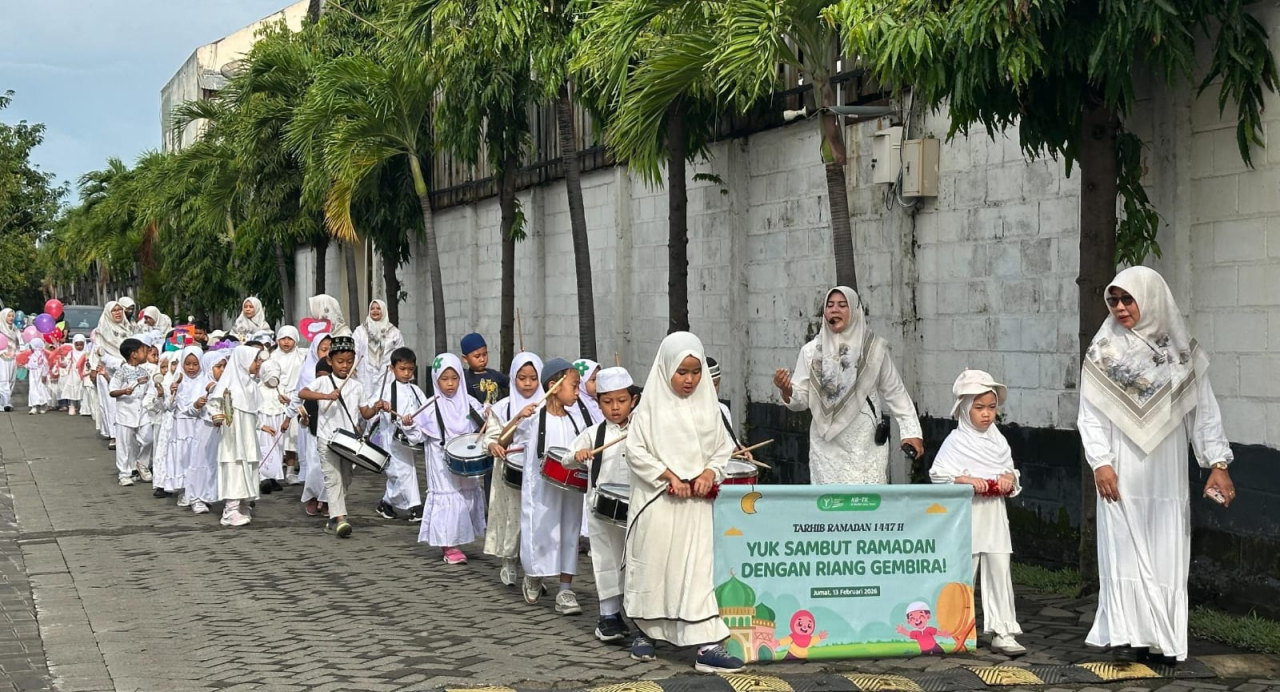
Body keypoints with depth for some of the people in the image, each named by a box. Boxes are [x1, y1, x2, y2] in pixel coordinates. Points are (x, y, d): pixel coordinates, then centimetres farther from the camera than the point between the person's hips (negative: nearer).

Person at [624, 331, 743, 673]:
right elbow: (636, 451, -6)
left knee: (698, 568, -5)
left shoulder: (707, 407, 7)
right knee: (653, 565, 7)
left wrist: (710, 473, -7)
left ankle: (706, 645, -11)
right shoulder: (651, 407, -2)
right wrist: (669, 476, -13)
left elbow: (723, 449, 11)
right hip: (658, 501, -2)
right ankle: (646, 630, 26)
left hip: (697, 503, 2)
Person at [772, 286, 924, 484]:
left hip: (866, 444, -1)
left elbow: (895, 392, 6)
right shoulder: (811, 351, 2)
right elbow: (801, 400, 2)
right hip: (827, 447, 2)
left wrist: (911, 431, 1)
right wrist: (787, 391, -20)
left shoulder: (874, 348, -1)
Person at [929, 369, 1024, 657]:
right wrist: (965, 480, -20)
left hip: (995, 517, 5)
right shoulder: (956, 441, -5)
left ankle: (1003, 633, 4)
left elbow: (1010, 469, 19)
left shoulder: (998, 440, 11)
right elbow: (937, 475, -9)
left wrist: (1010, 479, -3)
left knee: (1000, 573, 1)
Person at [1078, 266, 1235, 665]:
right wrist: (1100, 463, -9)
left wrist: (1217, 462, 0)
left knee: (1167, 555, 3)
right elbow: (1090, 413, 1)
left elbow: (1204, 408, 6)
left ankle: (1165, 641, 8)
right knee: (1126, 551, -2)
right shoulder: (1105, 350, 1)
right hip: (1122, 472, -1)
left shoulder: (1183, 350, 5)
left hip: (1167, 474, 2)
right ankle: (1131, 636, 2)